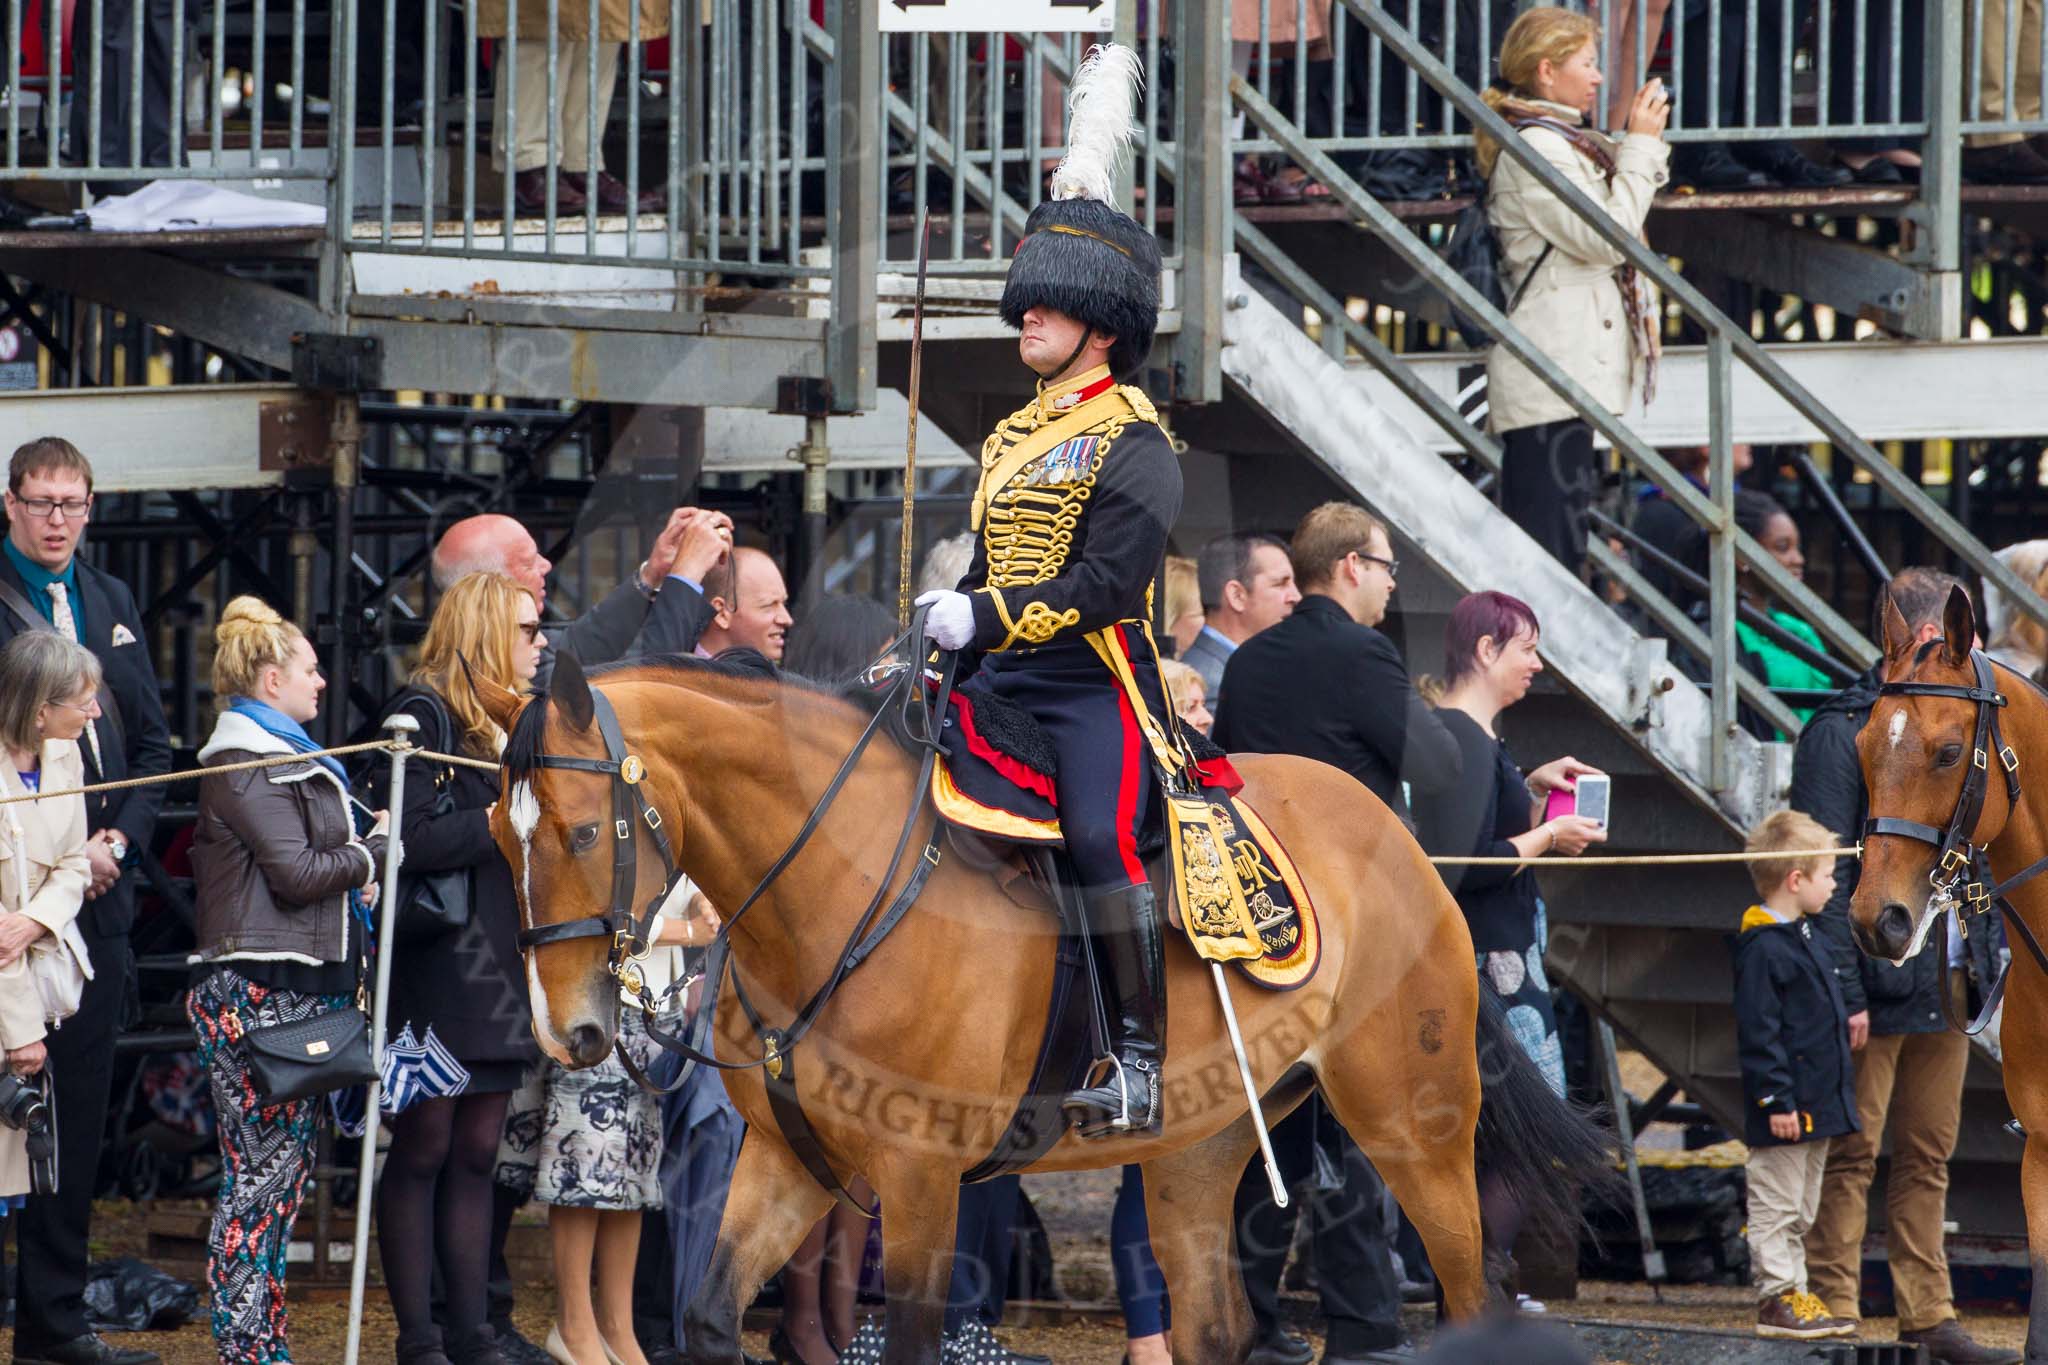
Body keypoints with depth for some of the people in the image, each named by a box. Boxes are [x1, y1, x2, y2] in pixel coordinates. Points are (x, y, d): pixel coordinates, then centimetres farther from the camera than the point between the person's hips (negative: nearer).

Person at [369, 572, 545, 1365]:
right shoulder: (423, 717, -9)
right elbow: (410, 839, -19)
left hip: (501, 966, 8)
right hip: (439, 966, -8)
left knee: (477, 1153, 9)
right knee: (423, 1151, -3)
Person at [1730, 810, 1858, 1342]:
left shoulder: (1803, 938, 14)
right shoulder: (1762, 948, -18)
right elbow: (1758, 1033, -21)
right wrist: (1776, 1100, -23)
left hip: (1816, 1106, 10)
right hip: (1786, 1109, -10)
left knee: (1800, 1212, 14)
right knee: (1776, 1205, -3)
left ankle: (1793, 1294, 20)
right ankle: (1777, 1299, 0)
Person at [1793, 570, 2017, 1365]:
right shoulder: (1843, 731, -10)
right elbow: (1825, 876, -14)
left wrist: (1985, 961, 10)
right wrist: (1844, 992, -19)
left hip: (1947, 979, 8)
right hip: (1879, 980, -8)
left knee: (1929, 1154, 11)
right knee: (1851, 1153, -2)